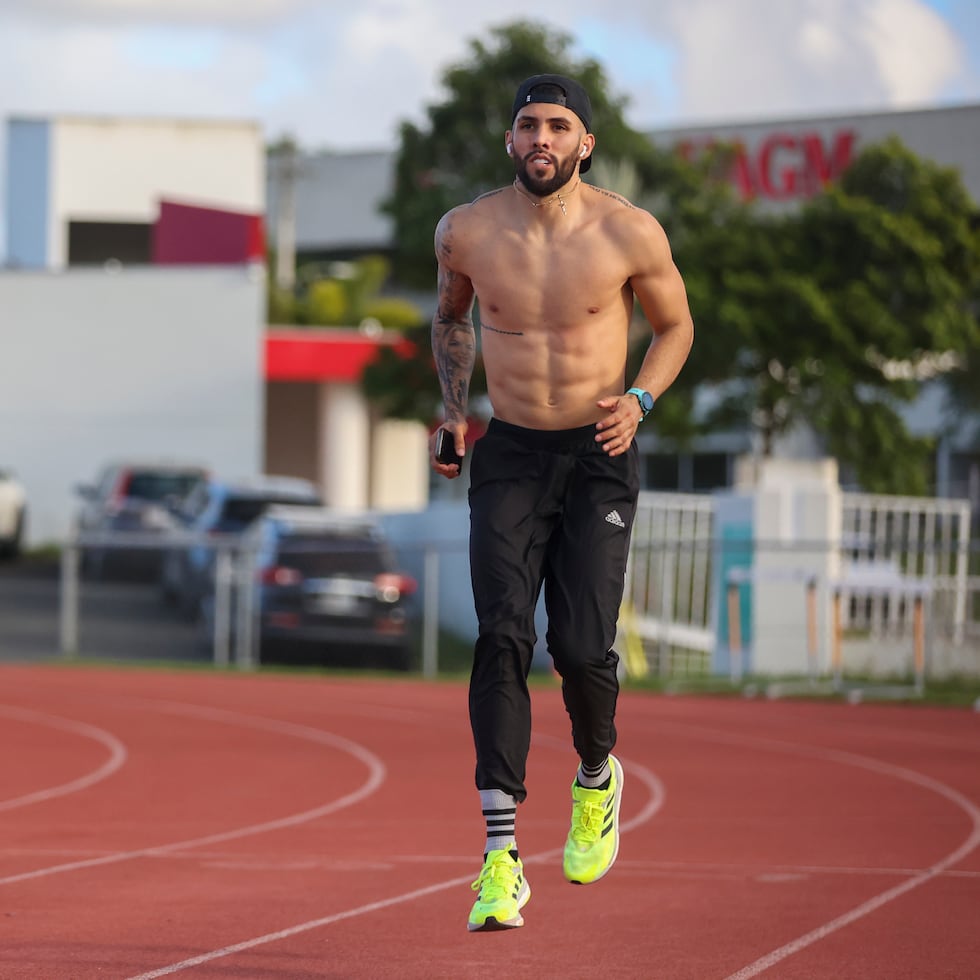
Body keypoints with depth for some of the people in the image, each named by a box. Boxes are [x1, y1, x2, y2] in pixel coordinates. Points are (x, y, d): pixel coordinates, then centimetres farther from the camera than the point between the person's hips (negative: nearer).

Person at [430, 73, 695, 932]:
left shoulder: (630, 234, -10)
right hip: (509, 459, 1)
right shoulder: (467, 232, -4)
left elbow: (676, 326, 7)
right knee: (502, 638, -15)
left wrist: (639, 400, -10)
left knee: (582, 648, -10)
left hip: (599, 460, -1)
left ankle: (597, 778, 26)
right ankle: (501, 860, -17)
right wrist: (453, 412, 8)